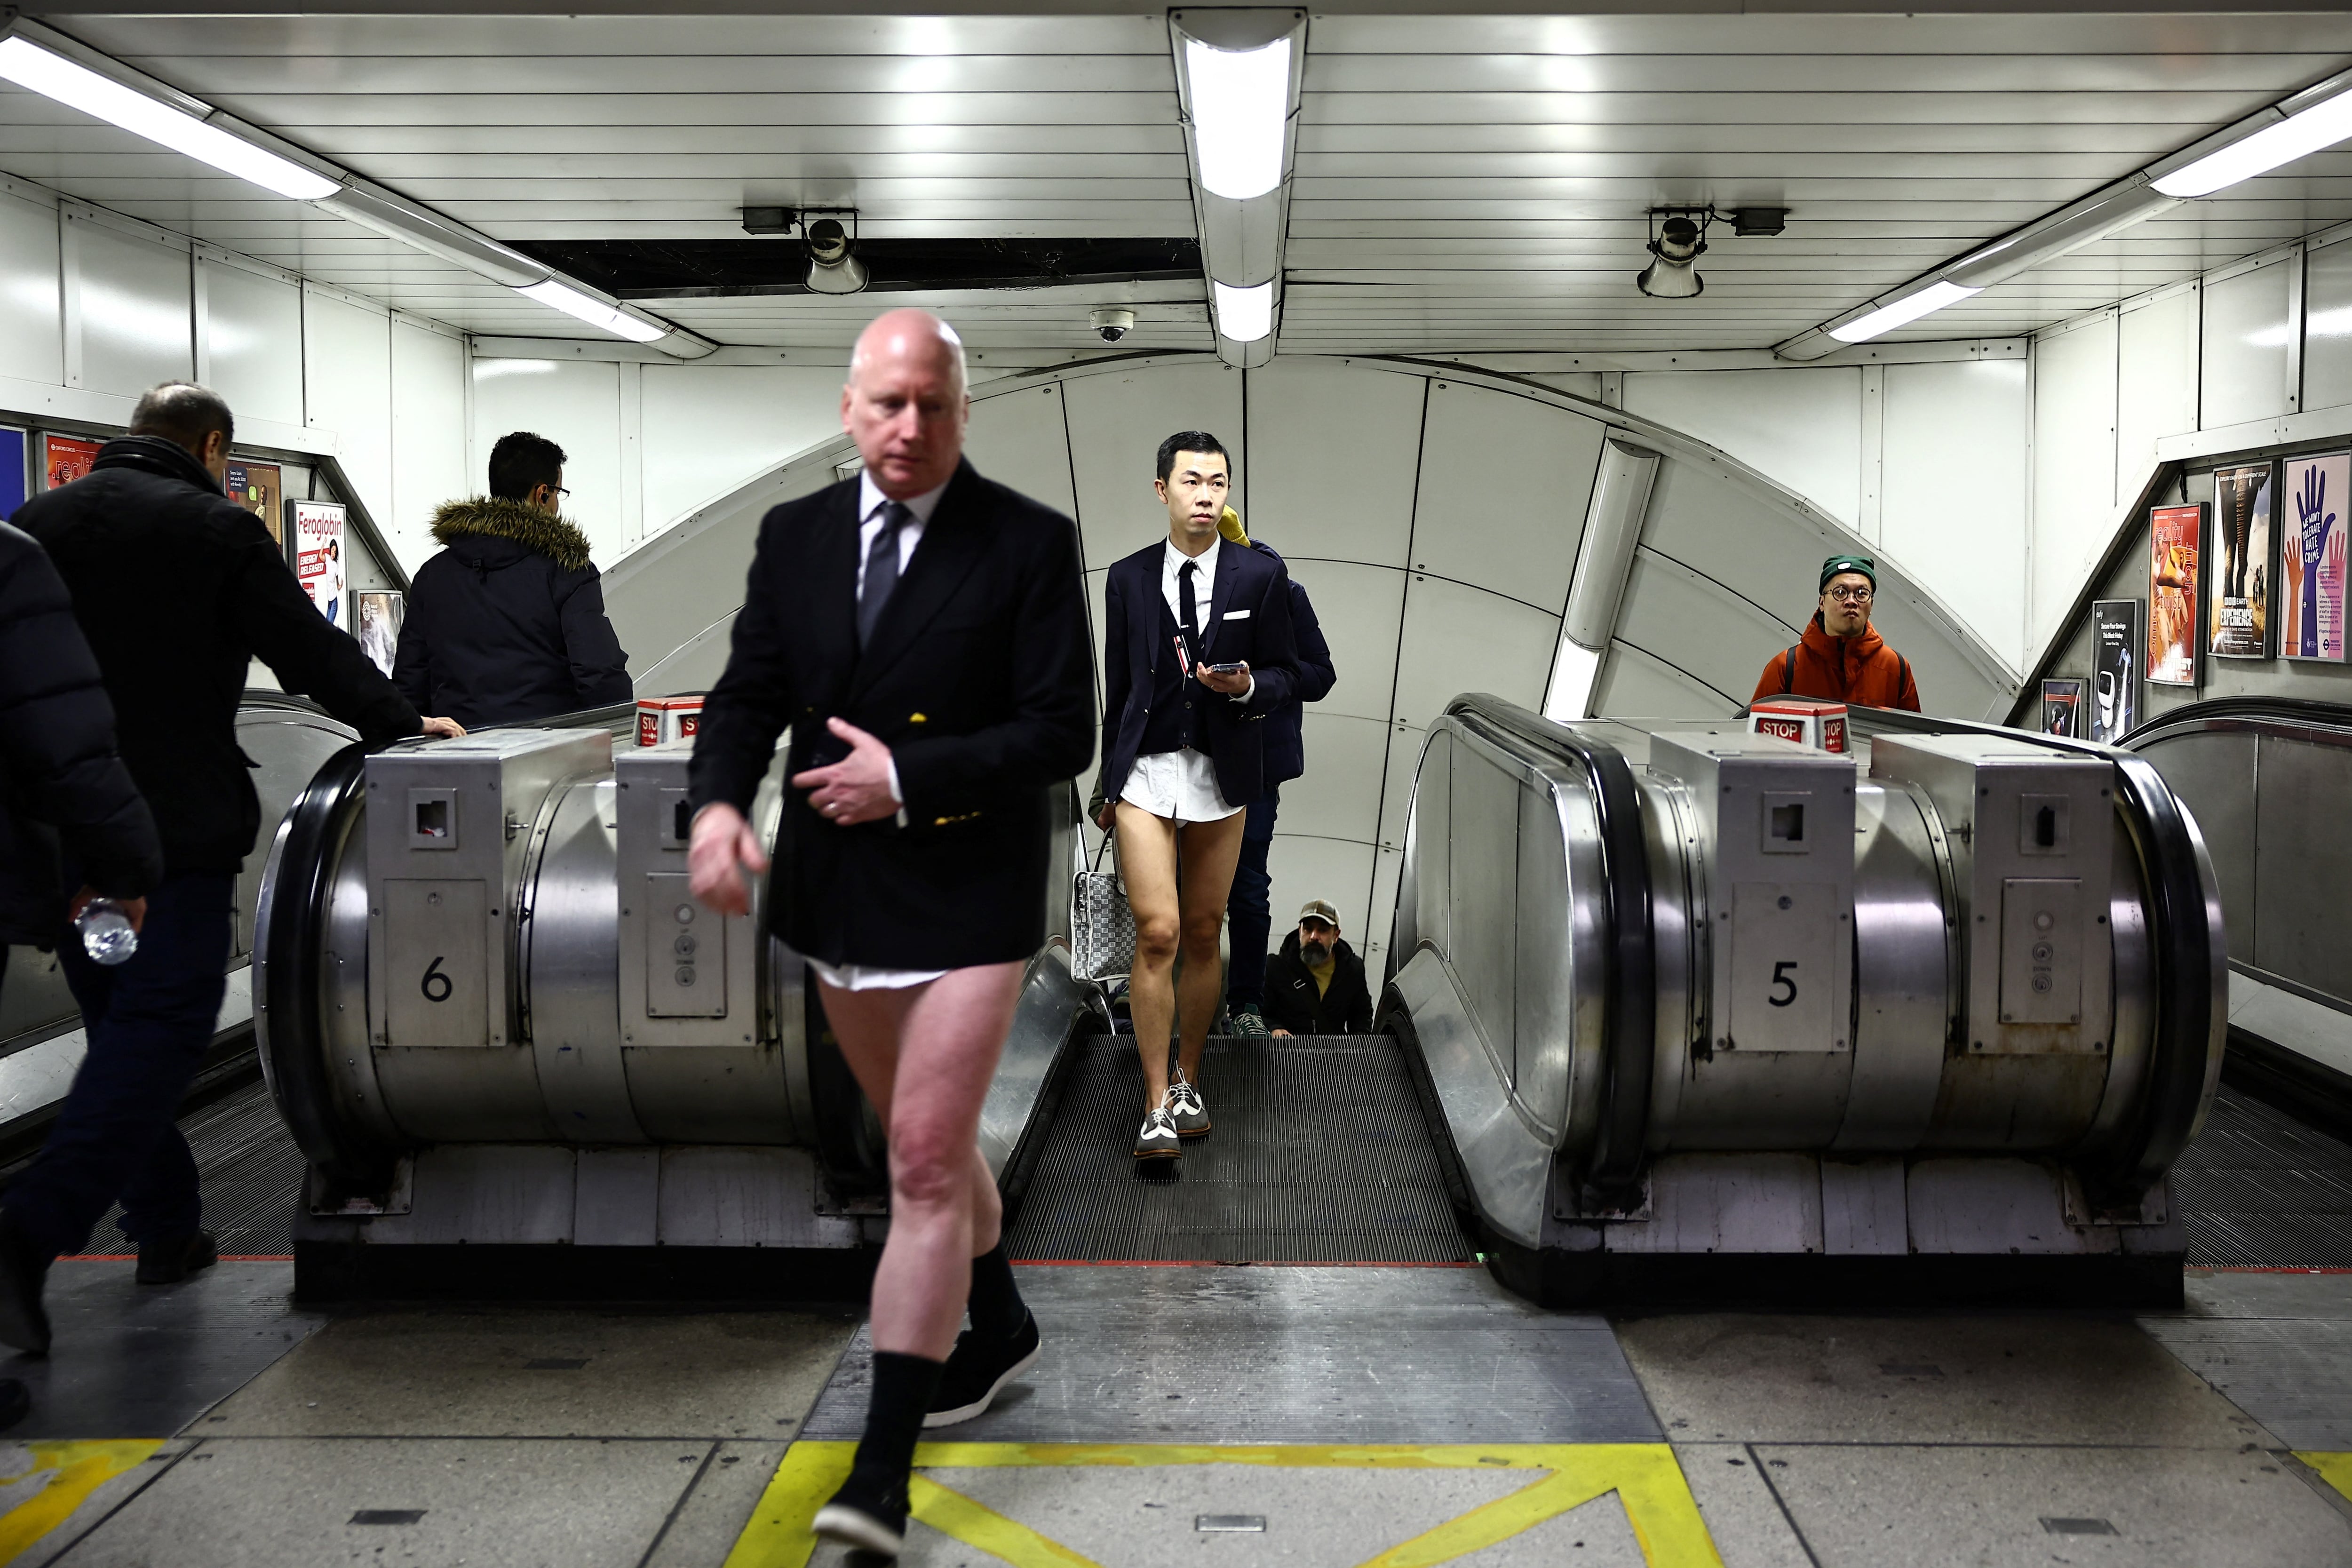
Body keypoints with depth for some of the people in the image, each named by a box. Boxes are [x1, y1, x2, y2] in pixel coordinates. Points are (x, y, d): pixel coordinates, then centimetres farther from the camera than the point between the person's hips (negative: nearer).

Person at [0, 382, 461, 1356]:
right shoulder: (217, 530, -6)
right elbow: (310, 651, -5)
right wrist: (402, 725, 8)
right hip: (178, 829, -6)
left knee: (120, 1024, 17)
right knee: (159, 1027, -6)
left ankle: (165, 1228, 23)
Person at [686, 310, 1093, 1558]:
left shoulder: (1030, 544, -8)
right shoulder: (795, 536, 6)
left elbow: (1062, 732, -11)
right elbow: (748, 696, 5)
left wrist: (910, 777, -20)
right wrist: (718, 802, -15)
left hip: (968, 900, -5)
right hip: (839, 892, 6)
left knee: (925, 1165, -9)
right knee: (927, 1140, 21)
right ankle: (1000, 1328, 45)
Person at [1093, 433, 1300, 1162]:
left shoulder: (1261, 576, 2)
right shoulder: (1128, 578, 5)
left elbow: (1285, 673, 6)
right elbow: (1117, 684, 11)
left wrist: (1247, 685, -17)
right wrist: (1109, 779, 15)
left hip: (1223, 774, 1)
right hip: (1146, 773, -1)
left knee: (1203, 937, 9)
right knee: (1157, 936, -10)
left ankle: (1188, 1082, 26)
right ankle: (1158, 1108, -5)